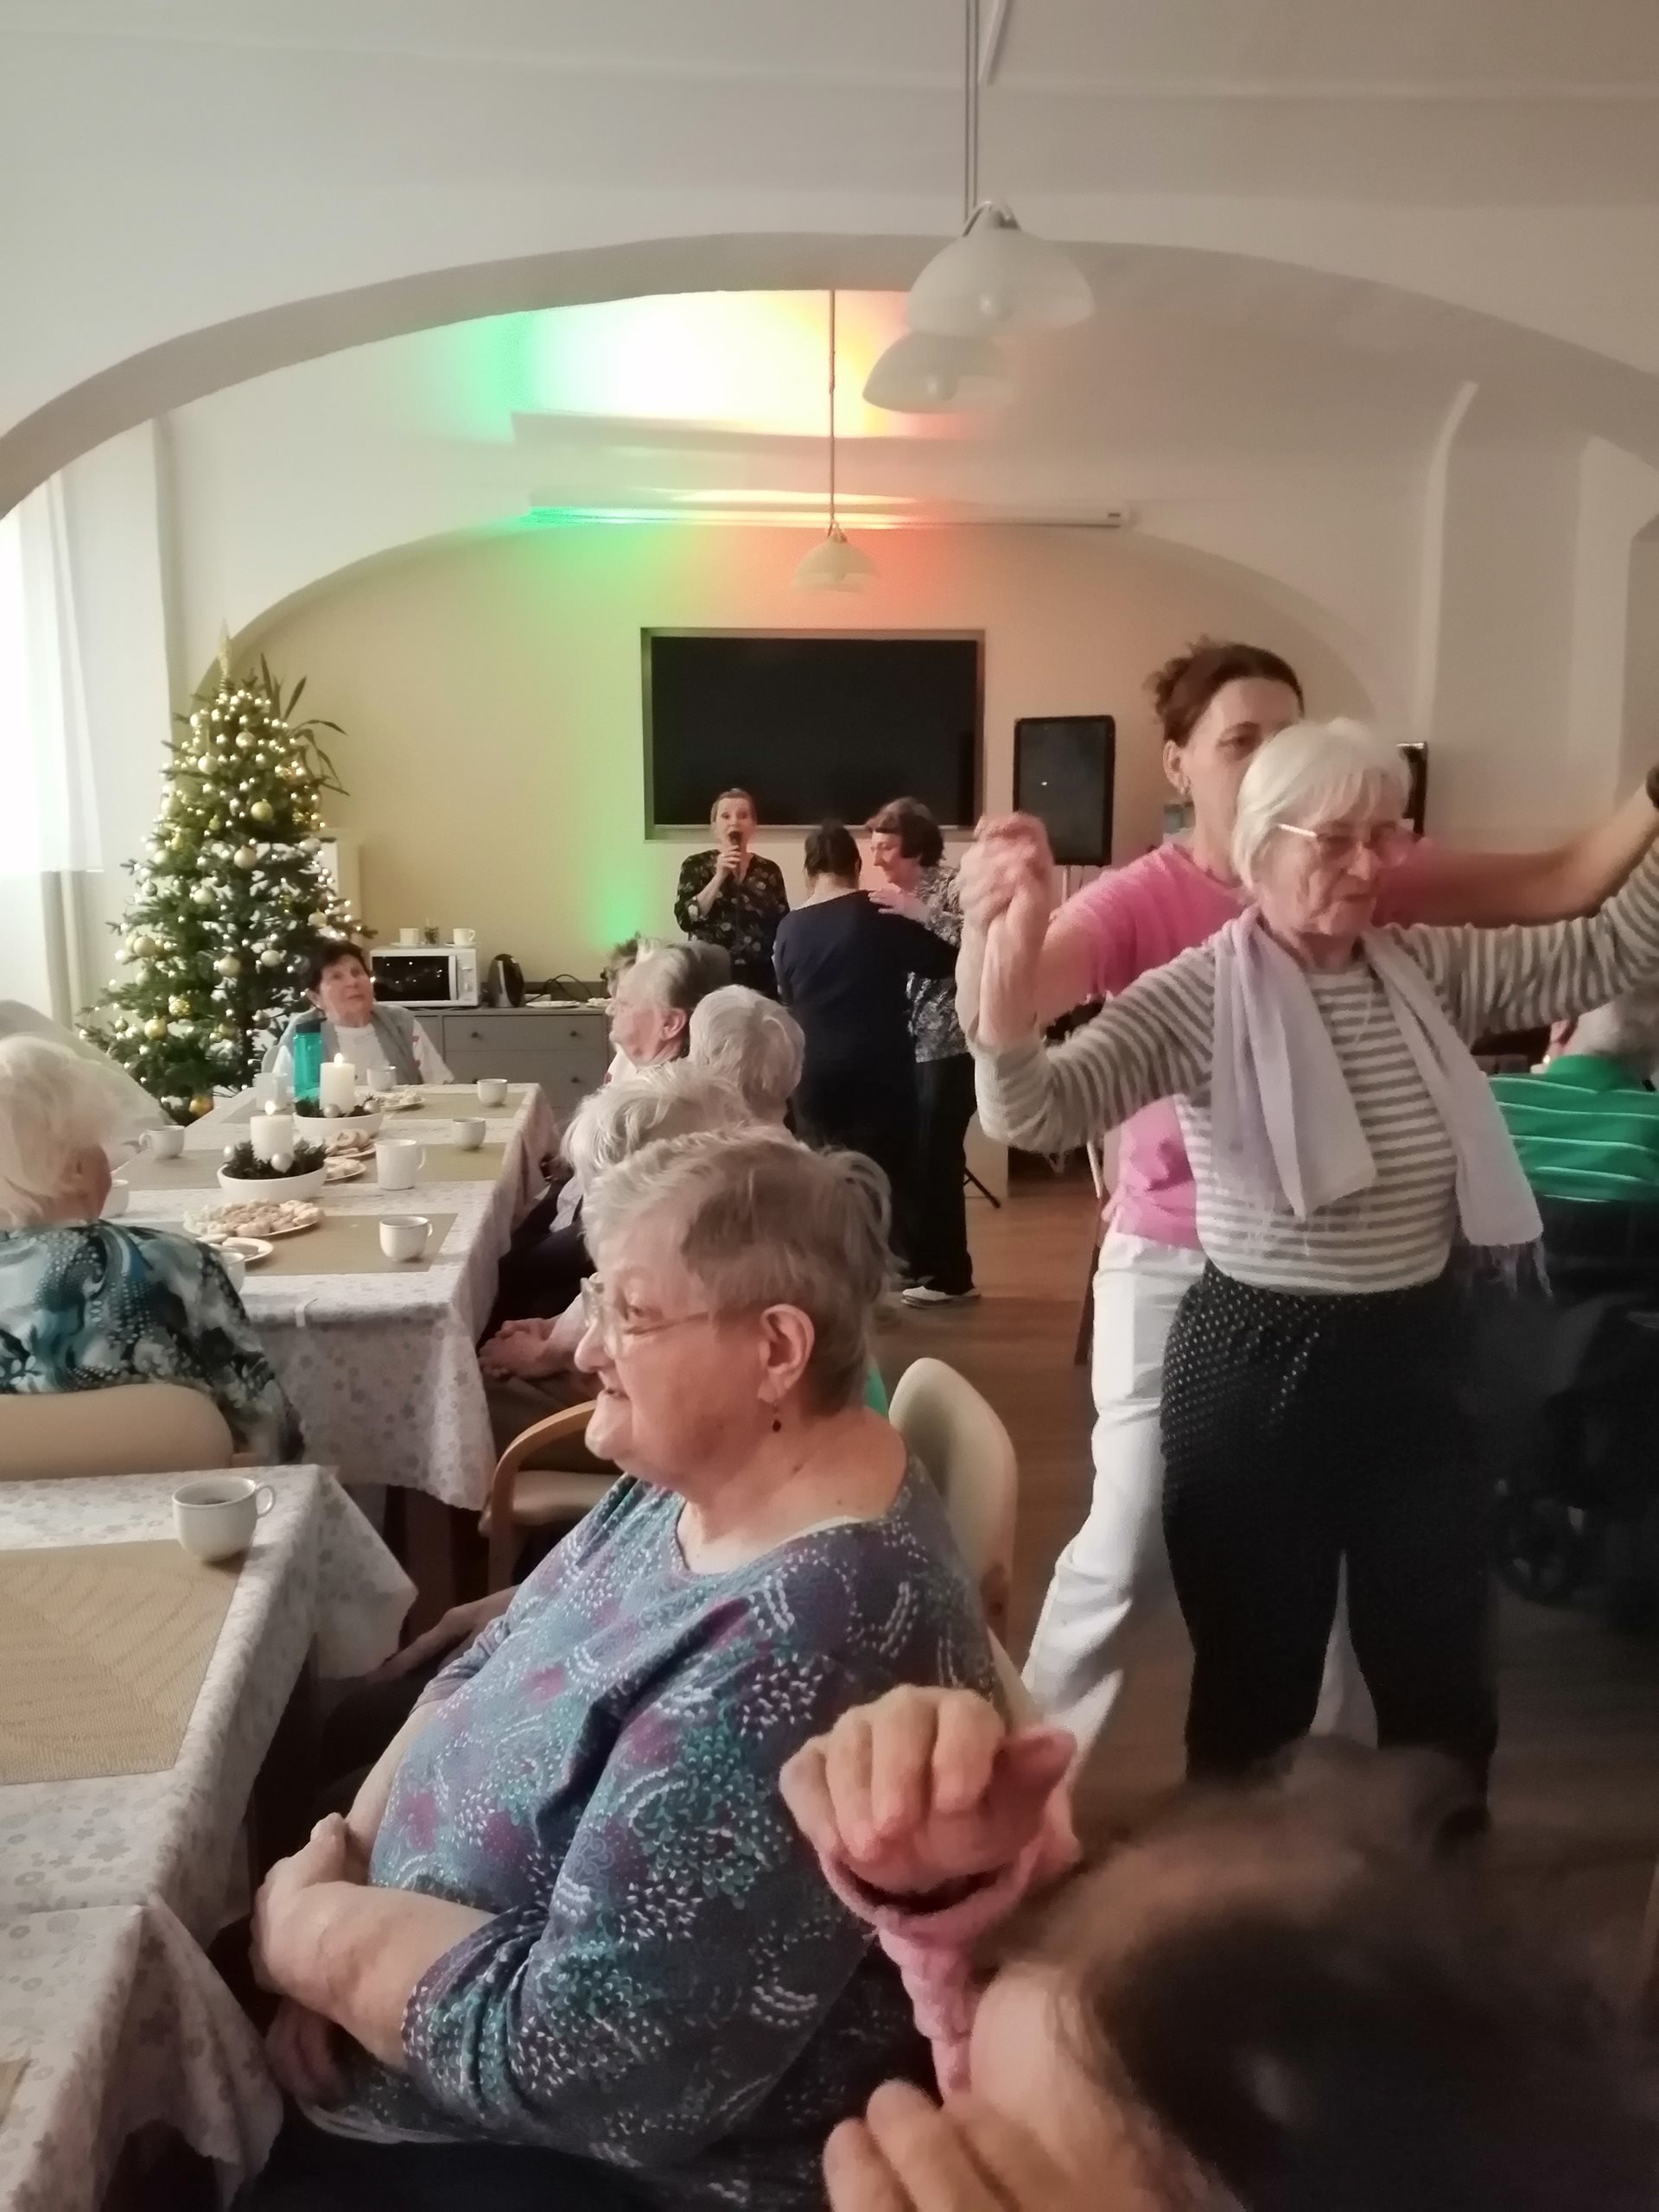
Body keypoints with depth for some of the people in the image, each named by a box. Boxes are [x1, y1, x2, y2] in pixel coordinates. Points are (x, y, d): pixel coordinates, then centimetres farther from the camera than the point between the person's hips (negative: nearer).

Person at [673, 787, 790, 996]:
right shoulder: (696, 865, 1)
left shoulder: (769, 870, 6)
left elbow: (783, 927, 8)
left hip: (760, 977, 2)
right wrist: (719, 876, -16)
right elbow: (685, 919, -11)